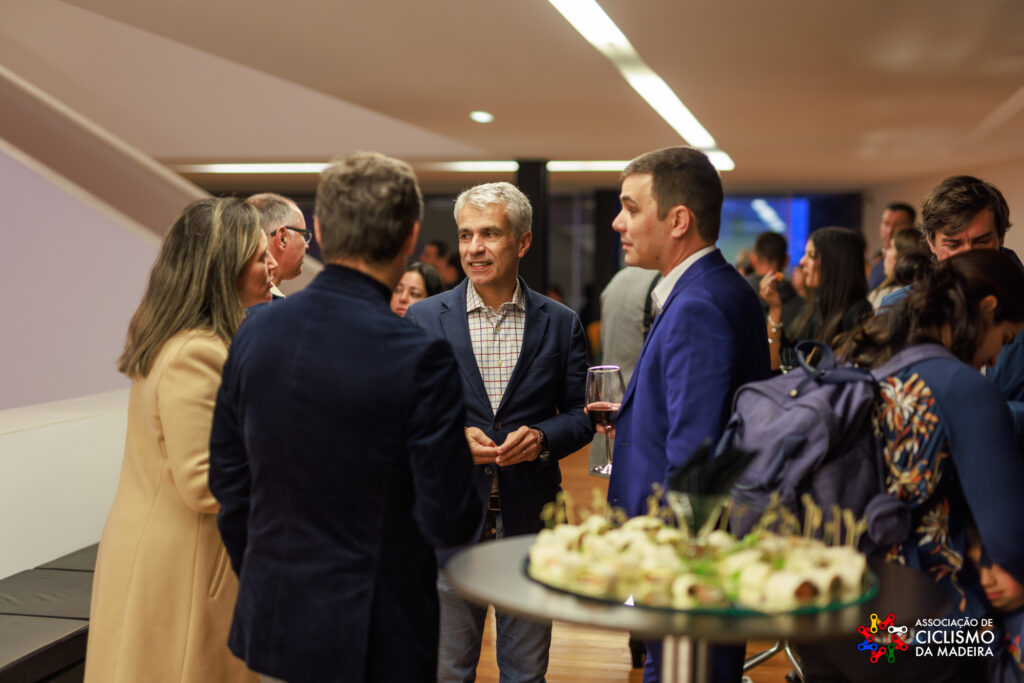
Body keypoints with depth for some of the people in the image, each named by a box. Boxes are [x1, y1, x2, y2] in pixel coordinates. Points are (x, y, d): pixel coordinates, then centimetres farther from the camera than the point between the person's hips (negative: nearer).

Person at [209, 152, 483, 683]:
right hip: (372, 637, -5)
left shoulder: (255, 333, -3)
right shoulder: (418, 359, -20)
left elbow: (228, 482, 6)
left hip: (271, 620, 5)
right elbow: (450, 521, -17)